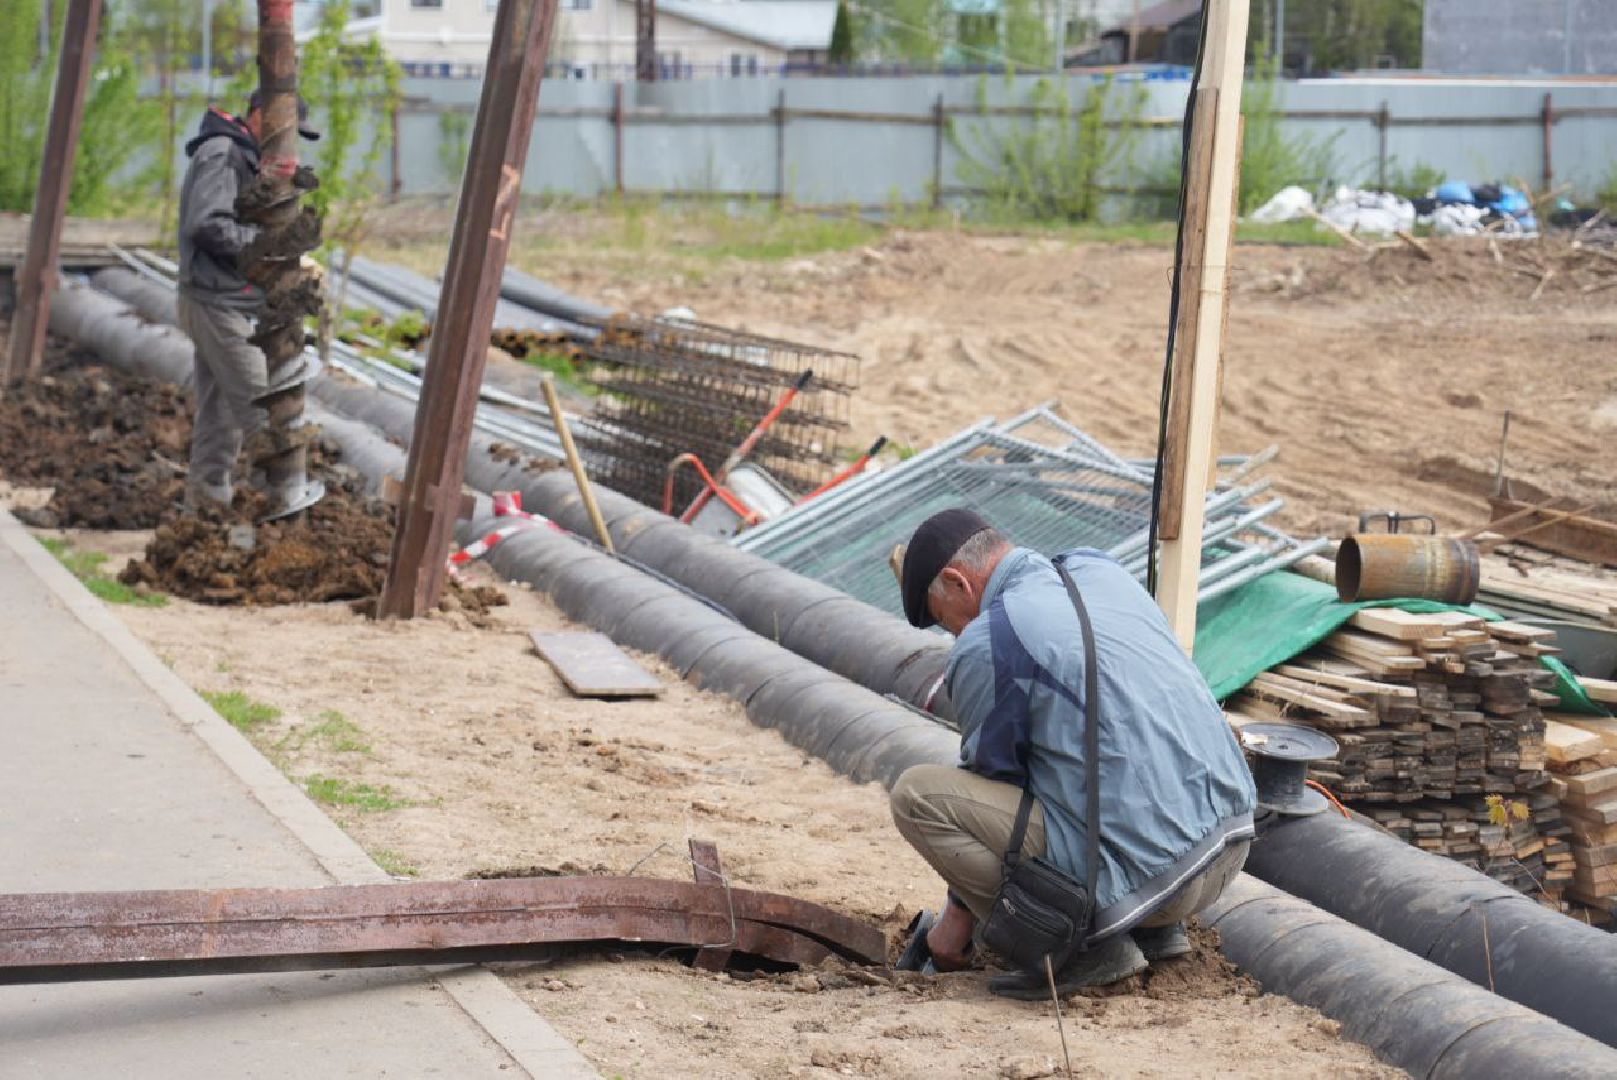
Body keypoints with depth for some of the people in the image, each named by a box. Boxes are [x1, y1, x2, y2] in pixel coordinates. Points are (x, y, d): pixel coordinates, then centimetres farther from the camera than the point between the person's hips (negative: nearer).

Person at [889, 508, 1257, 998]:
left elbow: (992, 772, 1)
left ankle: (1090, 941, -5)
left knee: (916, 793, -7)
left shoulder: (985, 643, -10)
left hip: (1147, 874, -9)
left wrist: (957, 918, 15)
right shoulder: (1100, 568, 12)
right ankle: (1156, 927, 18)